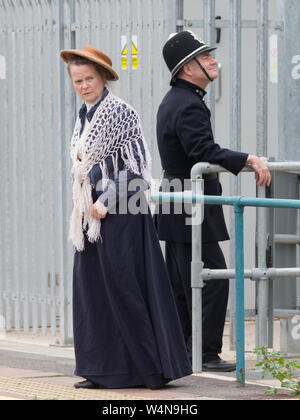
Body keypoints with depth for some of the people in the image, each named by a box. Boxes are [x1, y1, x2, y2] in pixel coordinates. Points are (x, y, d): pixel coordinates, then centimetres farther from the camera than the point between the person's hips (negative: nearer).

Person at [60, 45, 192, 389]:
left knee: (123, 285, -8)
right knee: (91, 286, 6)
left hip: (119, 212, -8)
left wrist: (107, 202, -18)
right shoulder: (84, 117, 15)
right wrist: (88, 205, 12)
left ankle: (152, 366, -2)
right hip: (90, 211, 8)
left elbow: (134, 167, -13)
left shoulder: (120, 112, -9)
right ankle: (104, 369, 10)